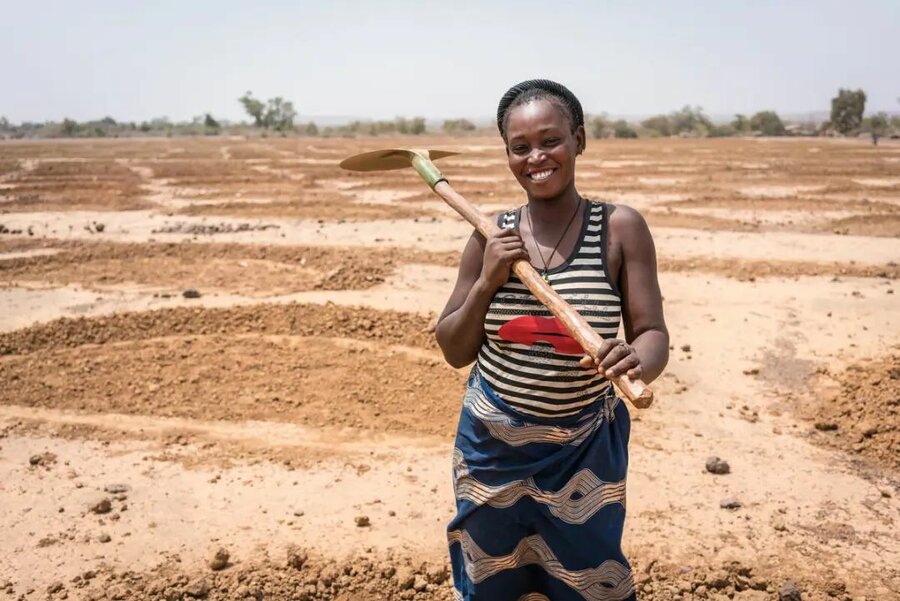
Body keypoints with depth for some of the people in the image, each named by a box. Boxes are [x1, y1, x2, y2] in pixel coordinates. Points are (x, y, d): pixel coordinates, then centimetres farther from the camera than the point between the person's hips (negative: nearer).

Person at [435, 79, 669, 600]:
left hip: (582, 450, -2)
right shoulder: (493, 235, -4)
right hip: (492, 446, 2)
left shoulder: (620, 228, -10)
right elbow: (454, 351, 0)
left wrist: (635, 359, -34)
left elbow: (654, 335, -12)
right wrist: (487, 282, -16)